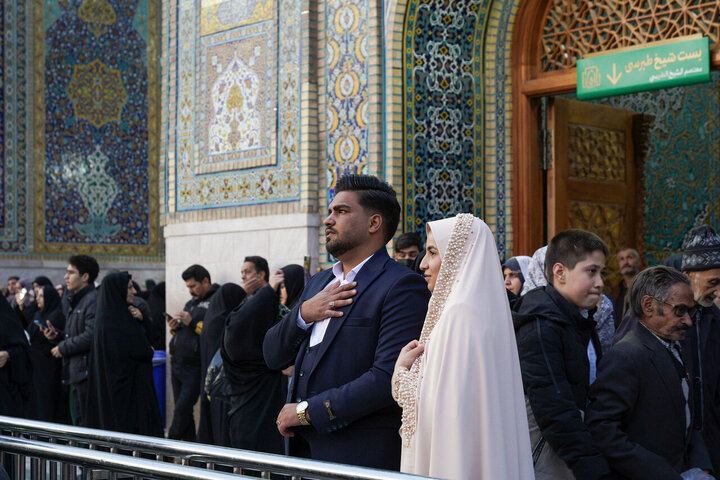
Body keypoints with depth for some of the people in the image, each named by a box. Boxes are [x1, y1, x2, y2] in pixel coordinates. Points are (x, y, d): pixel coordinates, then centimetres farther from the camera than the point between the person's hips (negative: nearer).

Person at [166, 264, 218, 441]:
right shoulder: (191, 303, 20)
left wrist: (192, 323, -20)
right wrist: (174, 327, 6)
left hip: (194, 367, -9)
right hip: (177, 364, 9)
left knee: (182, 408, -9)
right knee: (183, 410, 9)